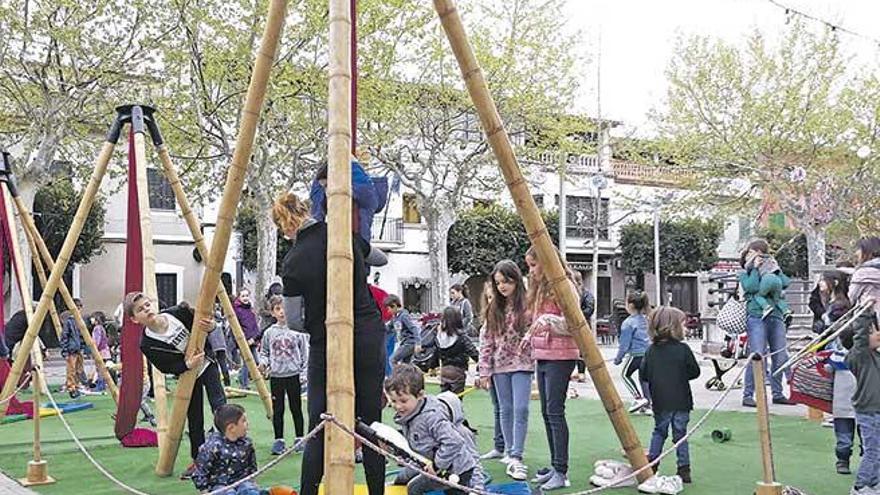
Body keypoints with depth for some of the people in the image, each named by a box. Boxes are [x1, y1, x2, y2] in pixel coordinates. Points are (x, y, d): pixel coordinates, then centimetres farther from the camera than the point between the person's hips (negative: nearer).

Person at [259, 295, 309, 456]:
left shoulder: (297, 331, -4)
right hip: (276, 376, 2)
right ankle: (279, 441, 14)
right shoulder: (269, 333, 3)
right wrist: (263, 362, -6)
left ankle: (299, 439, 19)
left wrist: (304, 373, -4)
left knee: (296, 408, 8)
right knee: (277, 410, 5)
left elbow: (305, 353, 0)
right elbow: (264, 352, 14)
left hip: (293, 375, -2)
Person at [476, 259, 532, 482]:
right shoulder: (494, 308, 6)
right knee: (506, 410, 10)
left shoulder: (527, 304, -6)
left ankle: (515, 458, -10)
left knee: (520, 410, -11)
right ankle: (509, 452, 22)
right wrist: (484, 370, 4)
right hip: (500, 365, 4)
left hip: (522, 364, -4)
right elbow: (487, 340, 7)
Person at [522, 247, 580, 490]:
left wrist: (548, 320, -30)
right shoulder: (540, 288, 18)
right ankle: (555, 466, 18)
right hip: (542, 356, 9)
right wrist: (530, 336, 12)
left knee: (555, 412, -11)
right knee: (546, 413, 11)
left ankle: (561, 472, -9)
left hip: (560, 357, -9)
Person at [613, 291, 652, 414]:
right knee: (643, 378, 14)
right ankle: (647, 405, 16)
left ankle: (638, 398, 5)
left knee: (625, 374, 14)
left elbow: (625, 343, -12)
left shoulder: (628, 323, -15)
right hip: (646, 352, 7)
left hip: (635, 354, -7)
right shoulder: (644, 319, 7)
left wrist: (618, 358, -1)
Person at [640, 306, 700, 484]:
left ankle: (651, 463, 15)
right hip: (681, 401, -2)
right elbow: (695, 372, -6)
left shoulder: (651, 350, -2)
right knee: (680, 434, 7)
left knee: (659, 431, 17)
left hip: (660, 402, 2)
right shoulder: (683, 349, -11)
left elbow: (644, 374, 0)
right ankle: (684, 468, 8)